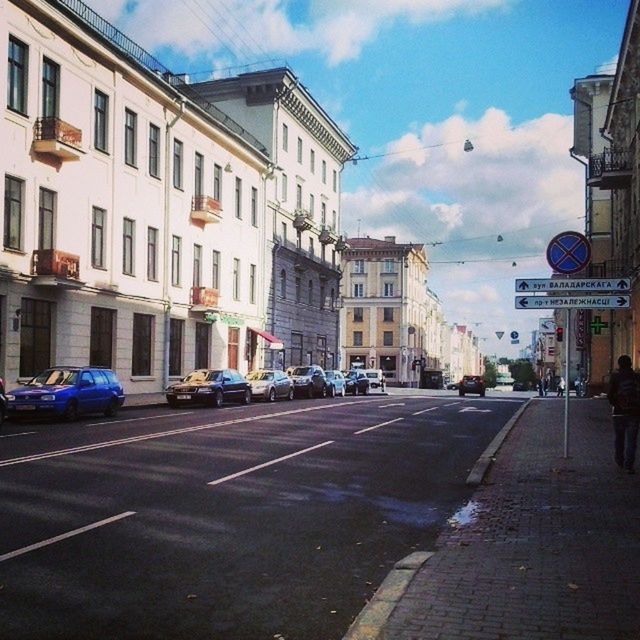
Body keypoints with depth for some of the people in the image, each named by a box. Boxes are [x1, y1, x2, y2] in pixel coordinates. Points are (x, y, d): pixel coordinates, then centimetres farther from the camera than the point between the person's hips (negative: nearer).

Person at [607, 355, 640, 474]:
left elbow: (610, 394, -10)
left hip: (619, 412, -1)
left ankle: (620, 463, 26)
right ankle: (629, 465, -5)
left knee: (619, 439, 16)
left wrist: (614, 404, 7)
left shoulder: (615, 376, -4)